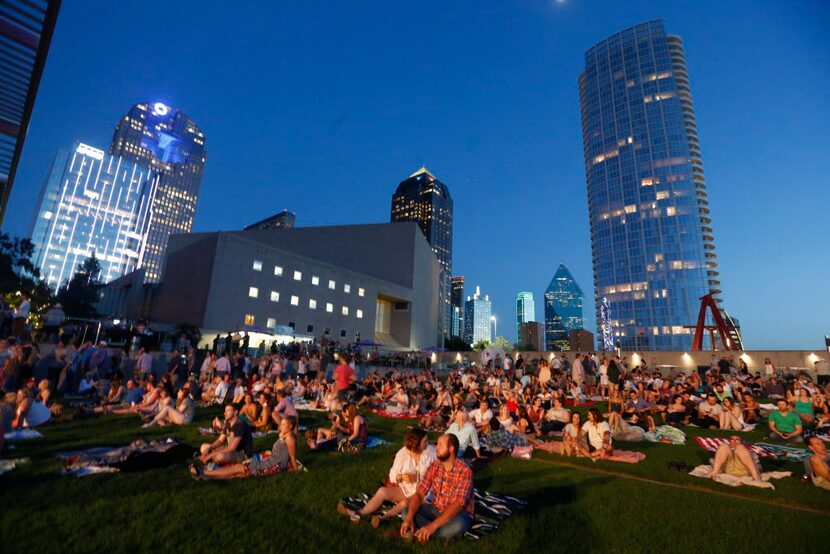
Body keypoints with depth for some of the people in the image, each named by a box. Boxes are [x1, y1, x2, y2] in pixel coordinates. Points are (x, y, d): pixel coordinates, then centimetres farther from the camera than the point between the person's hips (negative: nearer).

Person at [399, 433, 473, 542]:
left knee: (458, 525, -39)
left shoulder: (465, 471, -23)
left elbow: (457, 505, -31)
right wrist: (409, 518, -27)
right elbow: (419, 494, -9)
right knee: (406, 511, -15)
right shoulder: (434, 466, -5)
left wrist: (433, 526, -41)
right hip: (436, 510, 5)